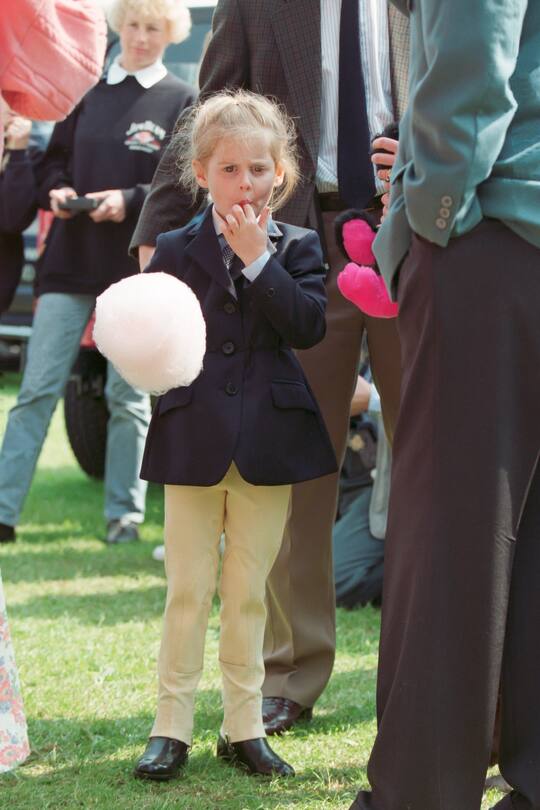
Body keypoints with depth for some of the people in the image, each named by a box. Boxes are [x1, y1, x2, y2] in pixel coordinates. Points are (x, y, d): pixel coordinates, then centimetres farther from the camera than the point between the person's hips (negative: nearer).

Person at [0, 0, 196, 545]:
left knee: (128, 395, 4)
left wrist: (131, 200, -17)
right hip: (71, 260, 2)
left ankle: (124, 514, 13)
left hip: (138, 268, -2)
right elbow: (54, 159, 15)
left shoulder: (182, 103, 2)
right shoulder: (87, 91, 10)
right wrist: (57, 190, -6)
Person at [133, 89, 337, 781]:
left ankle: (244, 726, 17)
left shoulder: (297, 248, 5)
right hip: (193, 438, -1)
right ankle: (171, 727, 10)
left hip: (268, 439, 1)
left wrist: (257, 258, -14)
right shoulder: (173, 251, 5)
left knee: (248, 590, 8)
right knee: (187, 590, 2)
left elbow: (308, 325, -11)